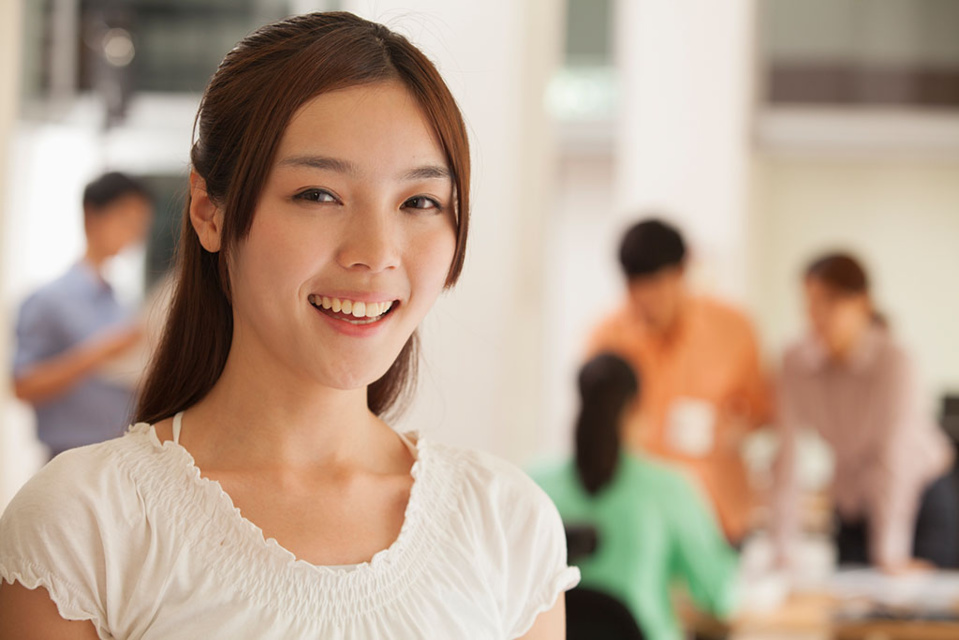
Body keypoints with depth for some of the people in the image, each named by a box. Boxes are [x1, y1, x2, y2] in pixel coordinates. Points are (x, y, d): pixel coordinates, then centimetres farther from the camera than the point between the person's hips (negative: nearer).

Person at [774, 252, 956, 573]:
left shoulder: (894, 360, -24)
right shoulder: (797, 363, -12)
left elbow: (894, 459, -26)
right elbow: (790, 453, -14)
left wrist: (890, 554, -28)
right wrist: (783, 547, -19)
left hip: (921, 501, -3)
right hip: (850, 505, 3)